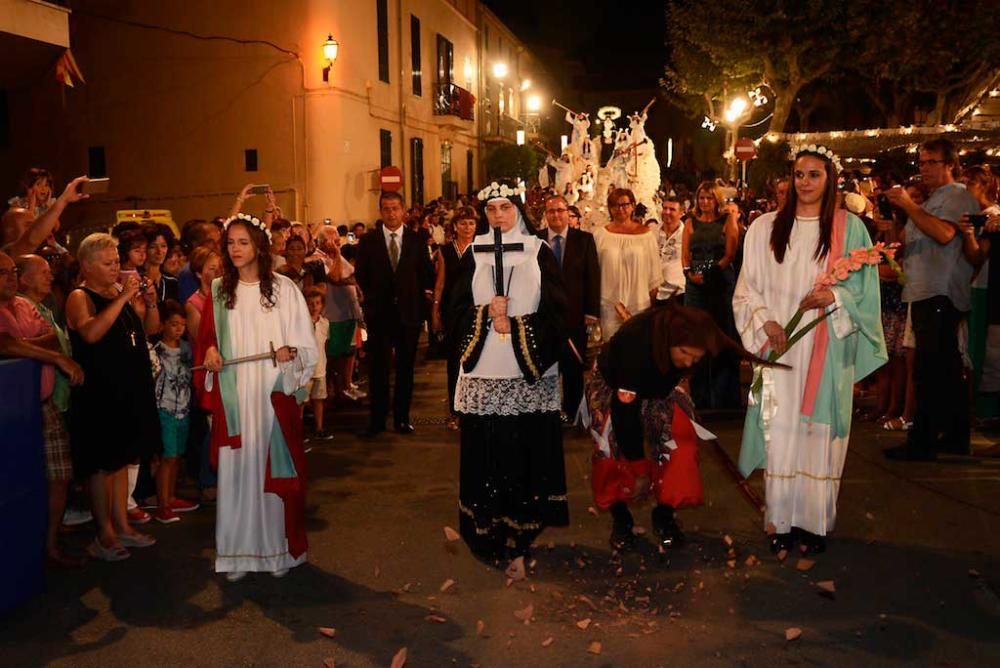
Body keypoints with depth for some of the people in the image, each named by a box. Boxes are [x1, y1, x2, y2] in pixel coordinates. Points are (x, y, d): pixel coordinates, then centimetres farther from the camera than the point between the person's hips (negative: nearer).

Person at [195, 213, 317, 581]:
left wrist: (291, 352, -21)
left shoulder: (283, 288, -2)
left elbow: (307, 346, -1)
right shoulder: (218, 290, 7)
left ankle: (278, 548, 18)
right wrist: (209, 352, -5)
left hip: (273, 398, -2)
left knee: (273, 470, 4)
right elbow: (206, 339, 16)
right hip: (233, 399, 2)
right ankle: (237, 553, 15)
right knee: (236, 472, 4)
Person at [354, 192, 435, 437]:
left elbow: (427, 274, 8)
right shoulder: (368, 241, 2)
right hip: (379, 313, -1)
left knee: (405, 369, 8)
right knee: (378, 369, 1)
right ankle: (377, 420, 9)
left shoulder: (416, 240, 3)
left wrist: (421, 298, 0)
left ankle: (402, 418, 18)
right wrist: (372, 298, 2)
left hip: (409, 313, 1)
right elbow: (360, 275, 6)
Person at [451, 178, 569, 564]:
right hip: (484, 368, 1)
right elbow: (458, 309, 5)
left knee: (529, 445, -2)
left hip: (529, 368, 0)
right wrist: (486, 314, -13)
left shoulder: (539, 252, 6)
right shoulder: (473, 255, 9)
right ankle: (487, 527, 11)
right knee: (485, 447, -1)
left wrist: (515, 326, -10)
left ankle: (523, 521, 12)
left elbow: (557, 310, 0)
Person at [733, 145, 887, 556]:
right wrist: (765, 322, -10)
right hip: (779, 348, 1)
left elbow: (864, 288, 3)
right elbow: (747, 286, 5)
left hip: (826, 351, 0)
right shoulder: (765, 227, 5)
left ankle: (815, 520, 15)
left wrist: (834, 296, -16)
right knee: (780, 432, 1)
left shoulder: (850, 228, 3)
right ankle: (781, 521, 11)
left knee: (819, 433, 3)